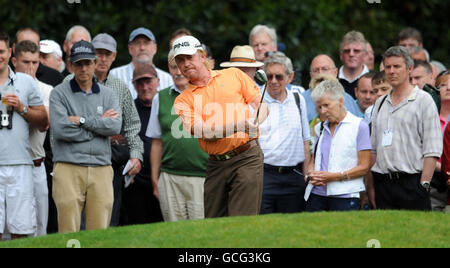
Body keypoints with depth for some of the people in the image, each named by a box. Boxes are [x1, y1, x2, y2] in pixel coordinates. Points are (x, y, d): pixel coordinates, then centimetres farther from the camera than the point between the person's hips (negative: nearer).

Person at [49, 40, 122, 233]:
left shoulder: (107, 95, 15)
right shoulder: (59, 93, 4)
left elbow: (115, 126, -2)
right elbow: (60, 130, -10)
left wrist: (81, 120, -7)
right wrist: (100, 123, -2)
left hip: (101, 169, 3)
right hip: (68, 168, -3)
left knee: (99, 233, 1)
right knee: (69, 233, -8)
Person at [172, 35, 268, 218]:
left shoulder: (233, 75, 10)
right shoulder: (183, 100, 8)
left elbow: (262, 105, 7)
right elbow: (203, 131, -8)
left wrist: (253, 124, -15)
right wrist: (239, 125, -22)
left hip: (247, 157, -2)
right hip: (216, 165, 2)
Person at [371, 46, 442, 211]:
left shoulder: (423, 100, -1)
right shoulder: (380, 103, 18)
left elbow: (432, 149, -7)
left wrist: (424, 183, -14)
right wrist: (370, 186, 12)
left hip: (411, 181, -5)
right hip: (383, 183, 5)